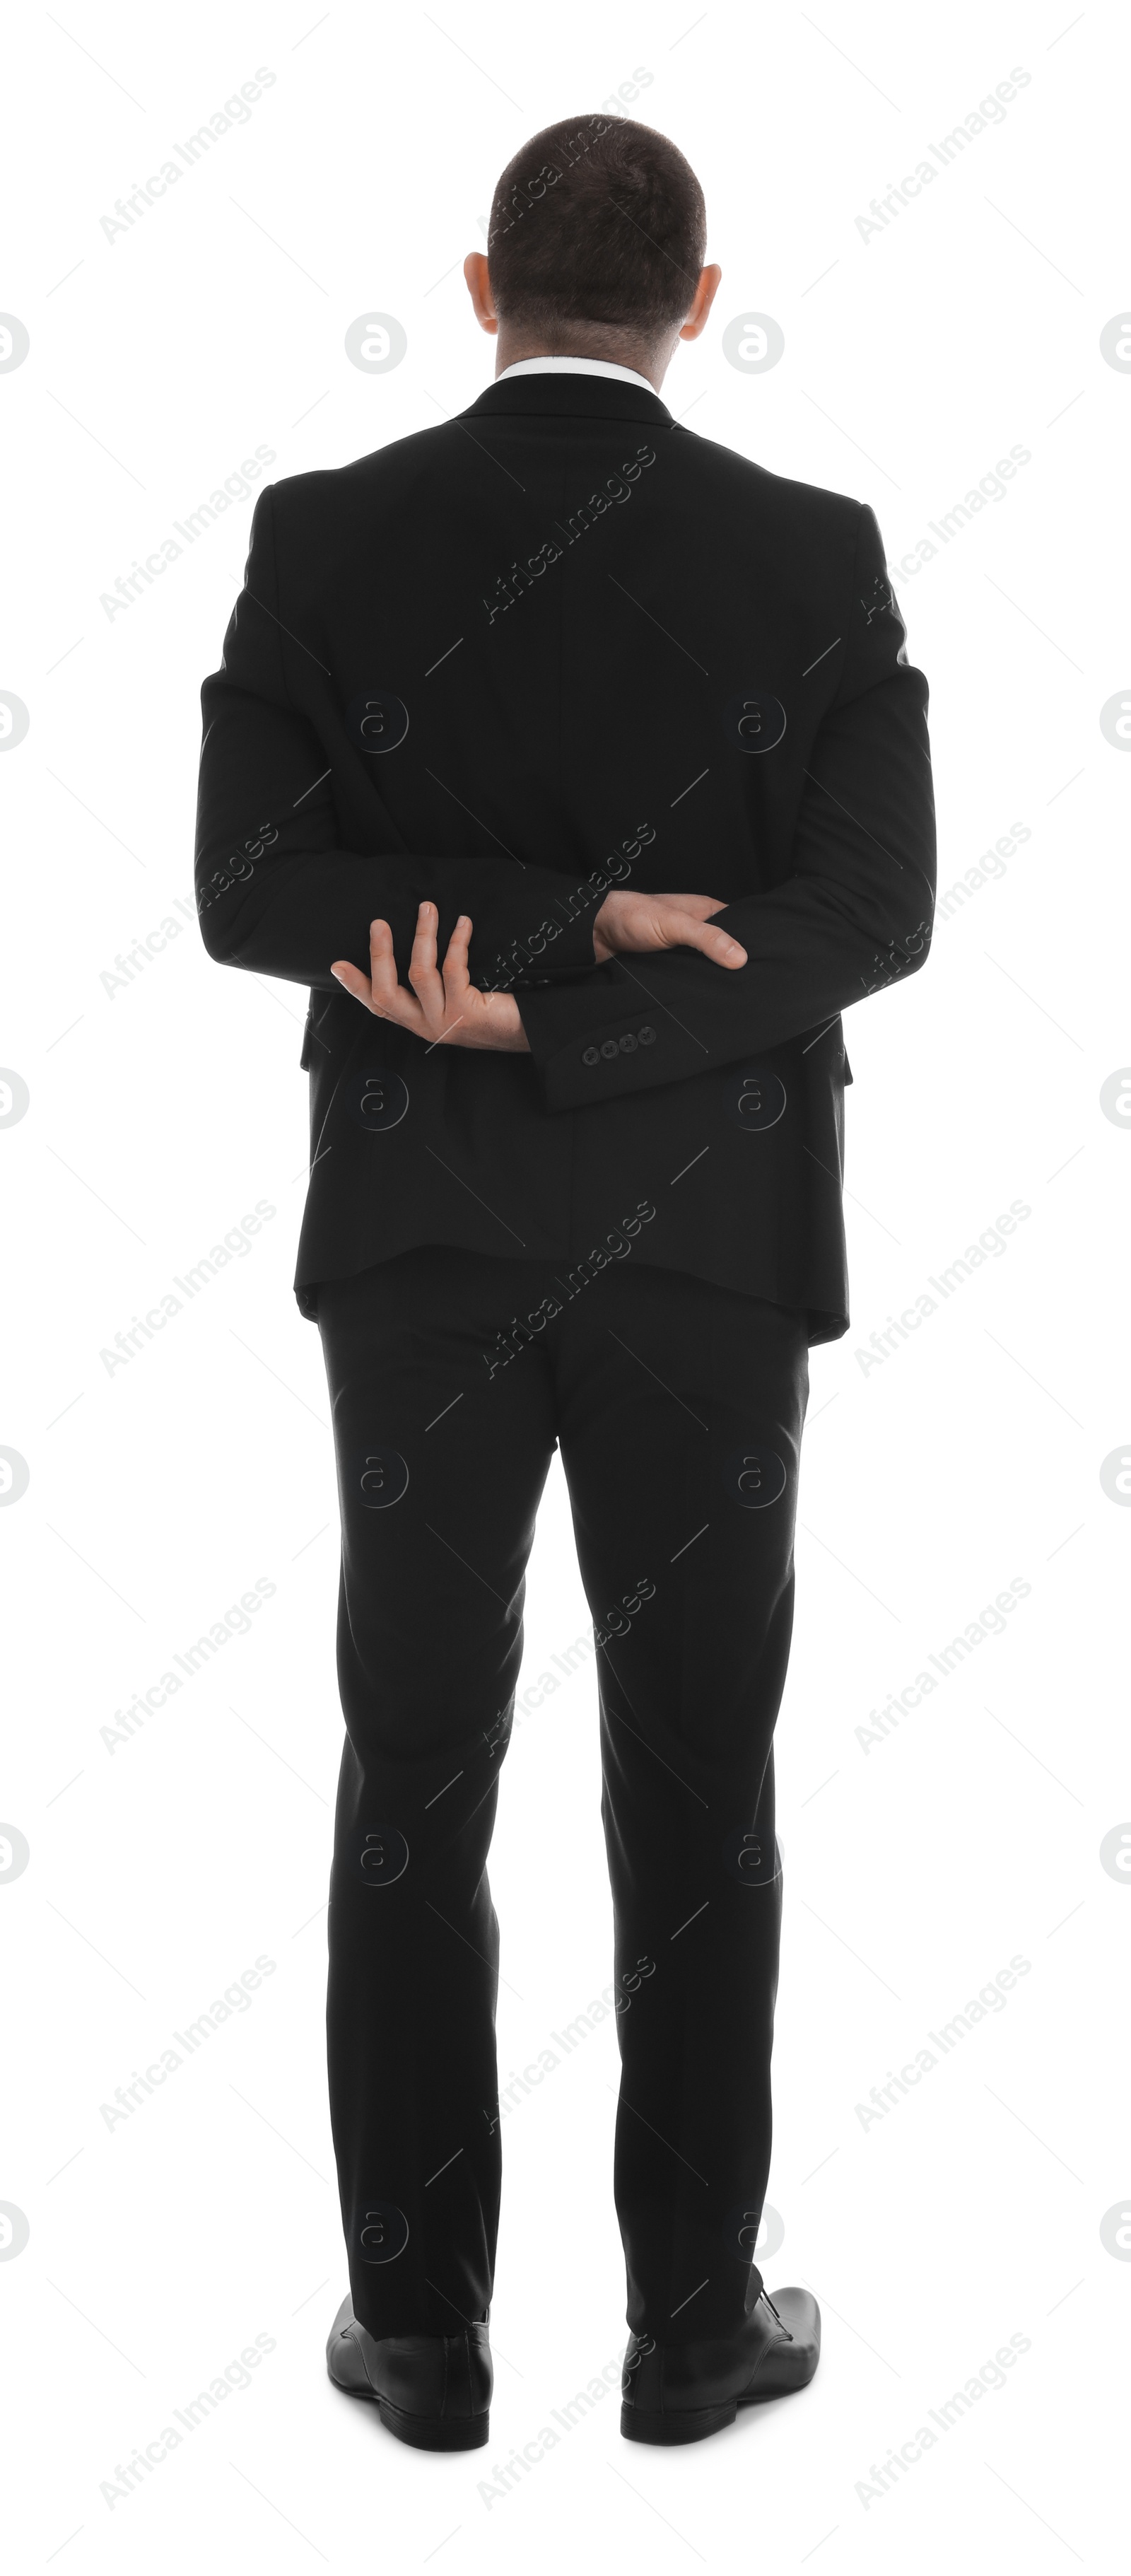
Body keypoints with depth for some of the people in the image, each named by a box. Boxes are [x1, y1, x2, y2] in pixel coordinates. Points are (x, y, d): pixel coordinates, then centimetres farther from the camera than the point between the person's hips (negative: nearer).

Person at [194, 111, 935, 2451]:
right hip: (707, 1241, -1)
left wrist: (551, 931, -13)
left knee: (415, 1780, 10)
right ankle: (694, 2324, 18)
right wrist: (556, 1004, -16)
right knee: (697, 1791, 8)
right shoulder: (813, 555, -6)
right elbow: (871, 910, -14)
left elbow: (255, 890, -11)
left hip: (420, 1237, 1)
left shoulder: (323, 537, -4)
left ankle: (421, 2326, 17)